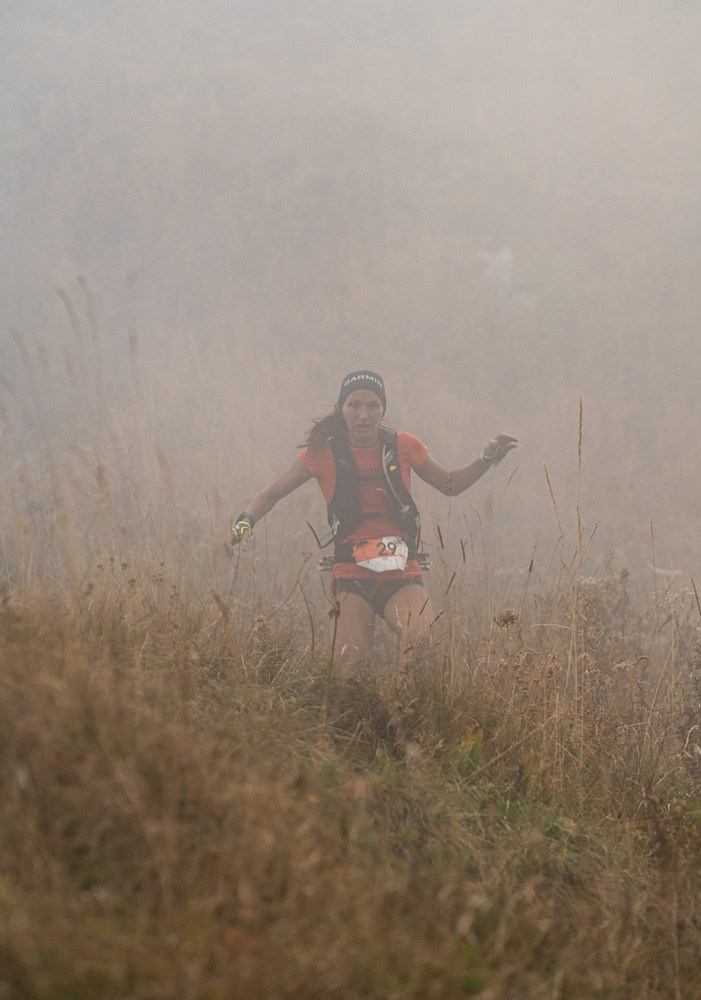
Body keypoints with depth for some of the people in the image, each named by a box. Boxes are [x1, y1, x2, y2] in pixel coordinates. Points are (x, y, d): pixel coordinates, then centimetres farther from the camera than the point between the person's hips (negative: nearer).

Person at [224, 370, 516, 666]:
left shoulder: (402, 447, 5)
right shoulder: (323, 452, 1)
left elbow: (450, 484, 20)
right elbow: (271, 494, 8)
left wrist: (487, 459, 6)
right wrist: (245, 522, -10)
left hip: (402, 577, 1)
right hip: (352, 578, -1)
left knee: (422, 640, -29)